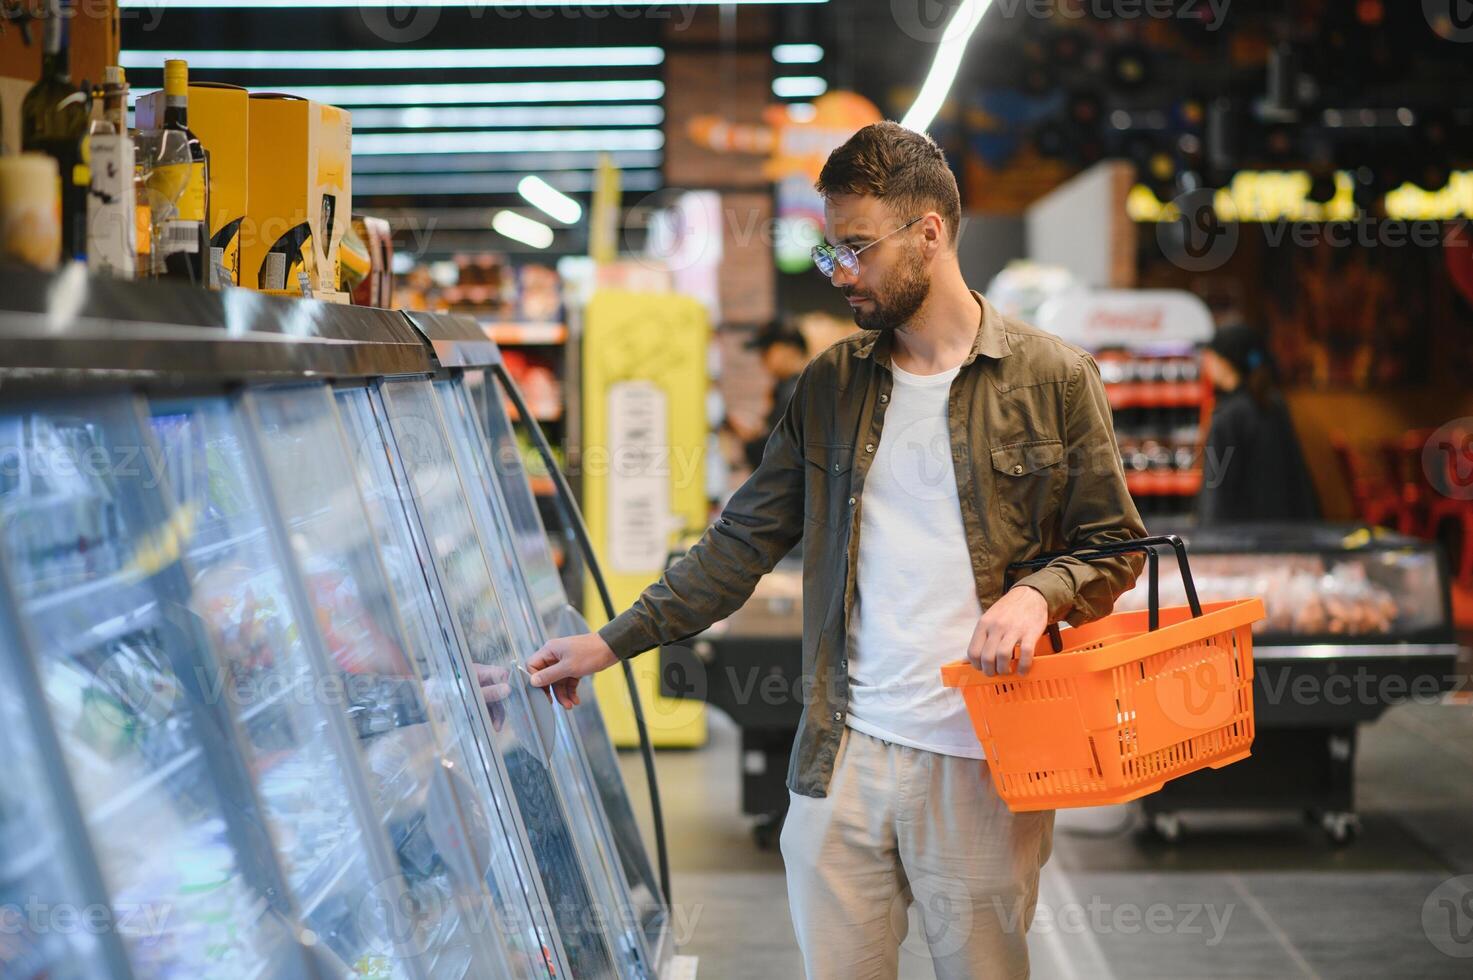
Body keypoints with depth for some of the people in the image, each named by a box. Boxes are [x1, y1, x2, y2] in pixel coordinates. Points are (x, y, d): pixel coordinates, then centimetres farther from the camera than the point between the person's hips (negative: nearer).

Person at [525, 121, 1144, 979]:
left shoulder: (1054, 379, -1)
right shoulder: (830, 387, 10)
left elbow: (1115, 547, 3)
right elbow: (742, 542, 12)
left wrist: (1039, 593, -18)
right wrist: (613, 643, 6)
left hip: (985, 763, -3)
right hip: (843, 757, 3)